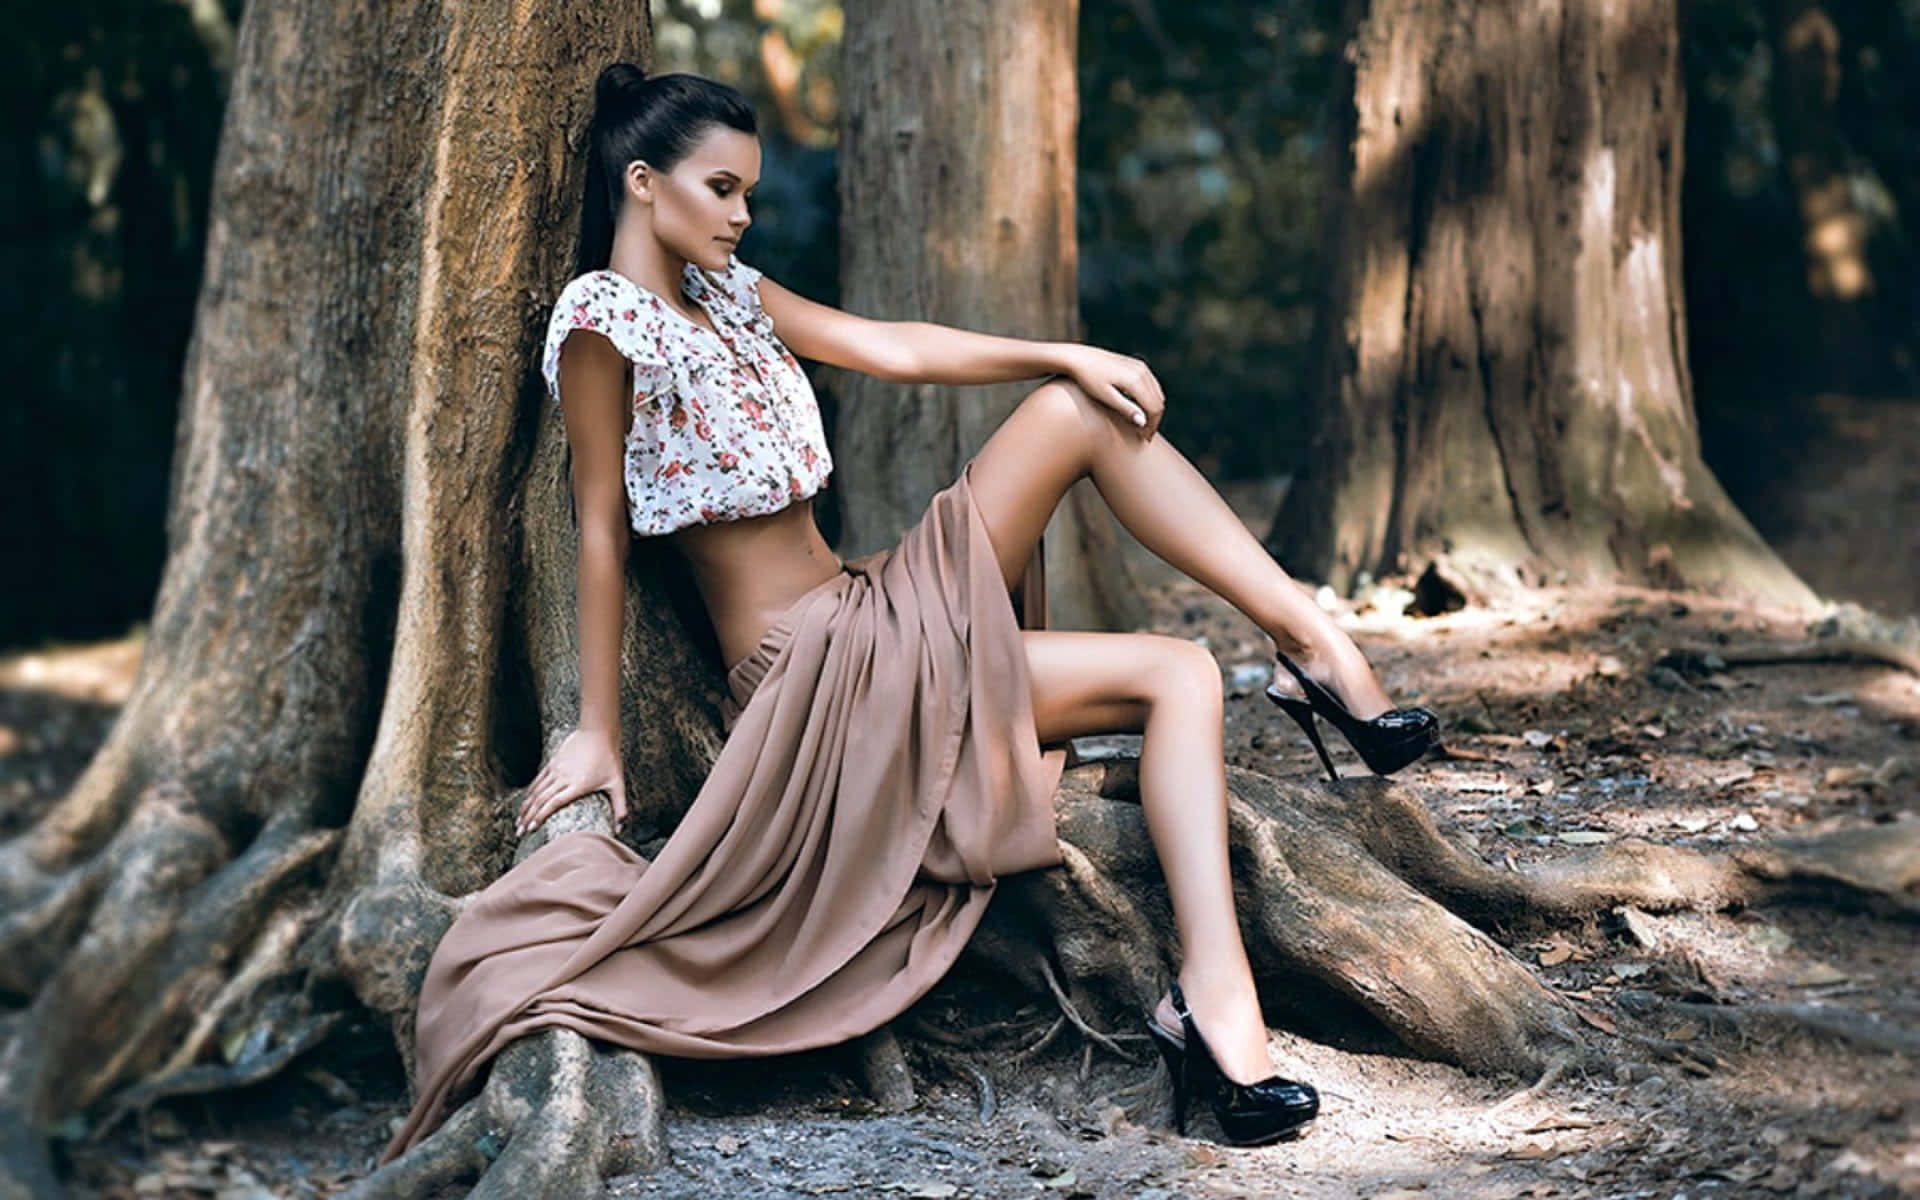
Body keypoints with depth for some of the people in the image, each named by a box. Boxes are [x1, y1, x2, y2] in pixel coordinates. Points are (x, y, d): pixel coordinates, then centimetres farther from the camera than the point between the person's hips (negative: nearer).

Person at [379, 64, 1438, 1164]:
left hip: (887, 613, 9)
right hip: (819, 663, -9)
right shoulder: (602, 319, -10)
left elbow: (894, 349, 6)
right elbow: (602, 527, -11)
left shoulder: (730, 291, 14)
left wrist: (1068, 356, -5)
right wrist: (598, 734, -9)